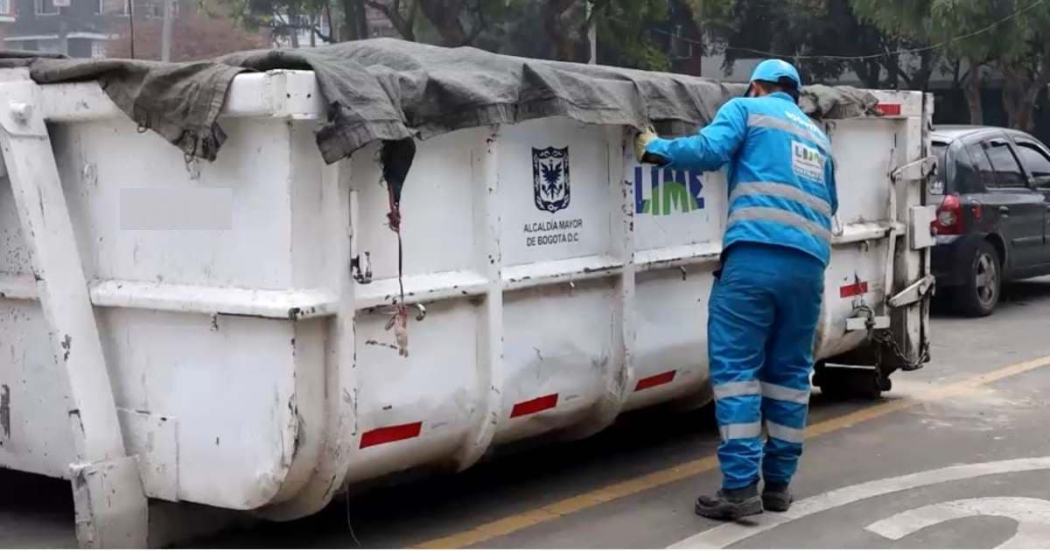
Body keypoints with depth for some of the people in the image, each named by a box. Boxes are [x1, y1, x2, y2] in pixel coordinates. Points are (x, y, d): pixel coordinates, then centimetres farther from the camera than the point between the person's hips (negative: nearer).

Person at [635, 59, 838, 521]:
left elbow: (709, 151, -7)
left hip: (756, 256, -6)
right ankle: (778, 483, 14)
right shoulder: (817, 136, 29)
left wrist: (656, 149, 7)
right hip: (809, 263, 6)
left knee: (736, 367, -5)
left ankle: (740, 486, -10)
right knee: (789, 371, 12)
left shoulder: (747, 110, 11)